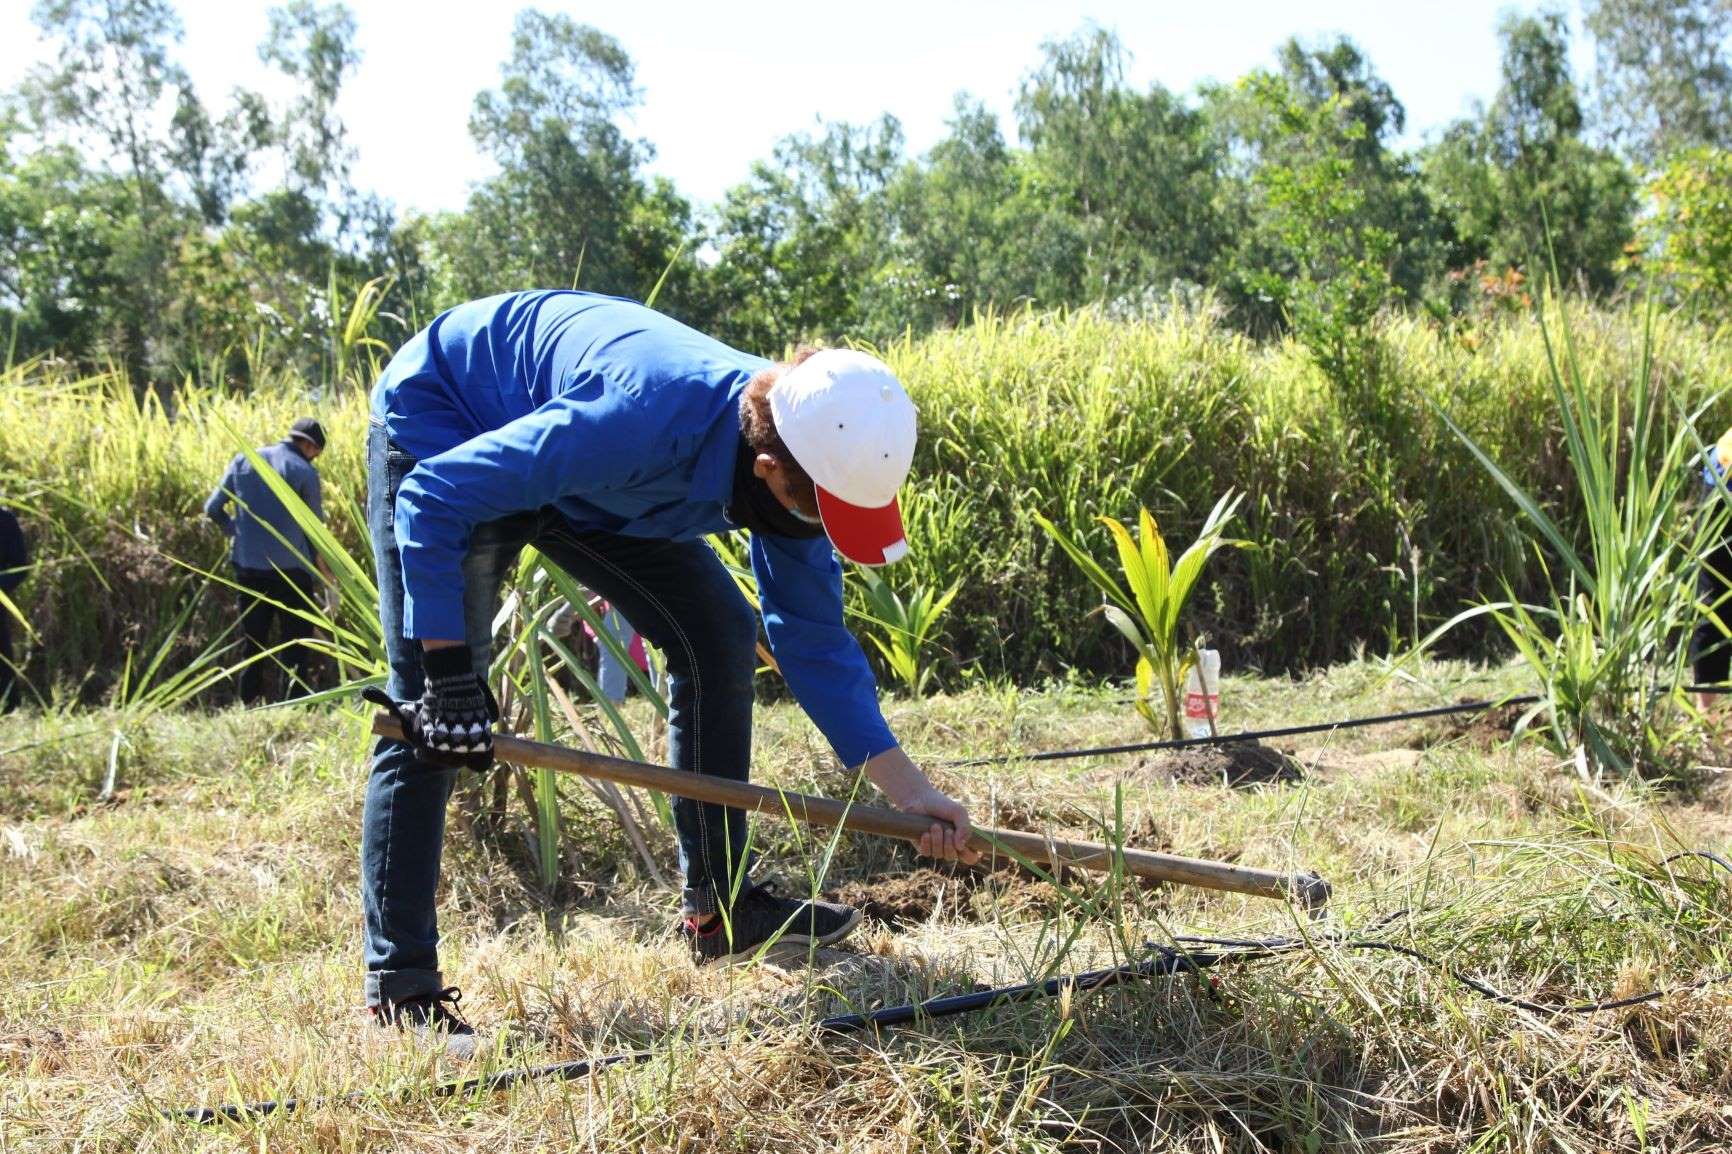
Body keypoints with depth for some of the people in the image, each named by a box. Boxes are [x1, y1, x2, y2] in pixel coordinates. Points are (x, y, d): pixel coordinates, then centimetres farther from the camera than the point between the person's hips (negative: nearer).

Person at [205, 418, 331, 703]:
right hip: (290, 569, -4)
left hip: (247, 566, 4)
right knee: (297, 647, 2)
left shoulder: (243, 461, 6)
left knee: (253, 642, 13)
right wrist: (323, 570, 12)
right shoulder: (304, 471, -6)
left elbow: (212, 509, 7)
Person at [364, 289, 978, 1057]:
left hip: (581, 485, 7)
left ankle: (719, 907, 10)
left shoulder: (795, 462, -19)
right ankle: (402, 986, -8)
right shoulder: (642, 419, -42)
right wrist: (450, 671, -35)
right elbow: (434, 500, -36)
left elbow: (813, 638, -7)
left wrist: (908, 790, -10)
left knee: (720, 636, -1)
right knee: (428, 718, -16)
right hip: (441, 434, -7)